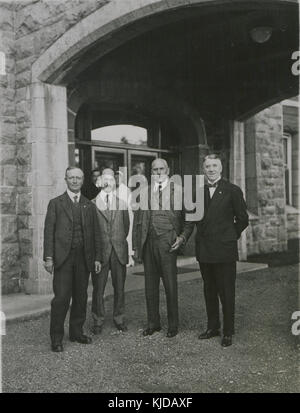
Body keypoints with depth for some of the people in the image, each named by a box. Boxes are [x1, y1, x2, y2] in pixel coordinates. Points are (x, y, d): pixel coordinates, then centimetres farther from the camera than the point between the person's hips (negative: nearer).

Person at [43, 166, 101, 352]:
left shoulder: (89, 206, 14)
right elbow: (49, 231, 0)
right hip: (63, 257, -3)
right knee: (61, 298, -7)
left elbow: (96, 233, 13)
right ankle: (56, 338, 3)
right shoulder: (56, 203, 5)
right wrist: (48, 257, -8)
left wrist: (97, 257, 7)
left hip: (84, 258, 3)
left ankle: (77, 332, 22)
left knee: (81, 297, 8)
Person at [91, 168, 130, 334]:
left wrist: (119, 242, 12)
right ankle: (98, 321, 17)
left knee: (119, 287, 8)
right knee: (98, 288, 3)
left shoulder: (122, 203, 11)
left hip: (119, 251, 2)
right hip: (100, 251, -2)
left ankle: (119, 319, 23)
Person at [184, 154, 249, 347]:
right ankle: (213, 327, 28)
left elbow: (242, 219, 0)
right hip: (204, 251, 5)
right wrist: (184, 236, 3)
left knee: (226, 292, 1)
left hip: (224, 251, -5)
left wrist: (230, 237, 3)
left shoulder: (233, 191, -3)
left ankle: (228, 332, 13)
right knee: (209, 291, 15)